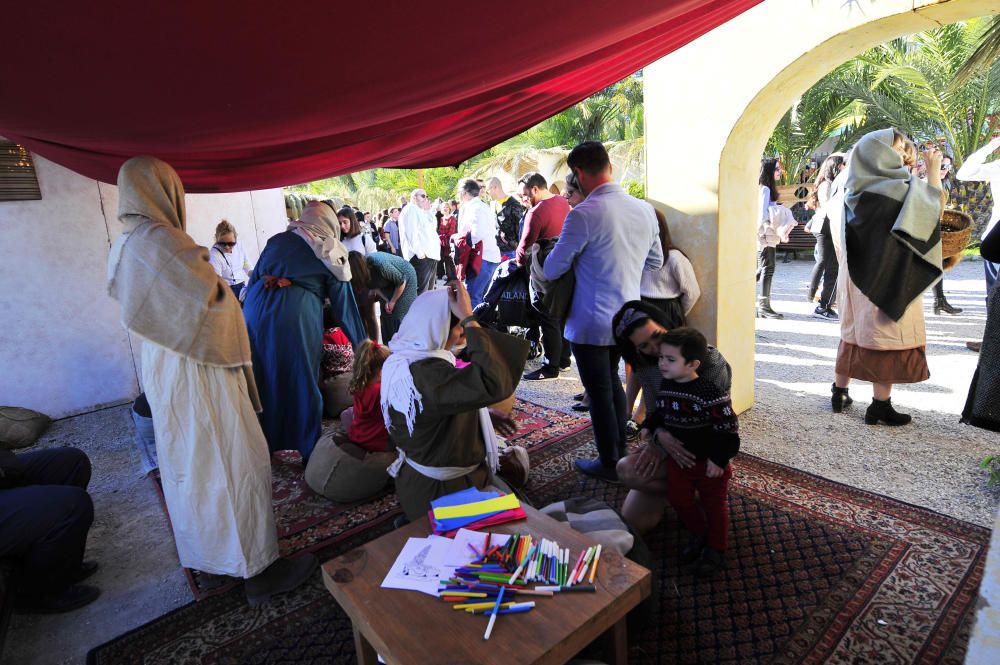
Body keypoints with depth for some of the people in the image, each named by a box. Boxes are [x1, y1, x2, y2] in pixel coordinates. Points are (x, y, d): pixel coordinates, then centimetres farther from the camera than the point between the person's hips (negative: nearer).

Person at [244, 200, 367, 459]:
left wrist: (250, 311, 28)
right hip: (297, 318, -4)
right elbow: (344, 303, 10)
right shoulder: (330, 255, 10)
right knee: (302, 383, 8)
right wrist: (362, 344, 15)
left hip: (256, 310, 4)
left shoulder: (277, 241, 20)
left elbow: (254, 279, 20)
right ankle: (309, 451, 19)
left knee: (261, 379, 16)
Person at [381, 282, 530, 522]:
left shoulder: (404, 360, 0)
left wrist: (485, 416, 4)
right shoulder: (426, 374, -34)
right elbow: (494, 384, -46)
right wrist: (470, 318, -38)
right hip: (443, 491, -9)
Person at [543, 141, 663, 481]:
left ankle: (610, 464, 25)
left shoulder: (583, 215, -21)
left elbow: (552, 270, -12)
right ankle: (621, 450, 38)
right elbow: (655, 261, 12)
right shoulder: (645, 209, 1)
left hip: (592, 322, -7)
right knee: (612, 381, 24)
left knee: (599, 392, 9)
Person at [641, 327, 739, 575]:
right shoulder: (665, 386, -4)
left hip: (709, 462, -6)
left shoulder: (709, 392, -26)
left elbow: (727, 428, -22)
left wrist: (719, 459, -22)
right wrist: (649, 428, 5)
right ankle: (697, 535, 42)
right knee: (679, 500, 17)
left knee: (714, 505, 13)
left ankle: (716, 549, 34)